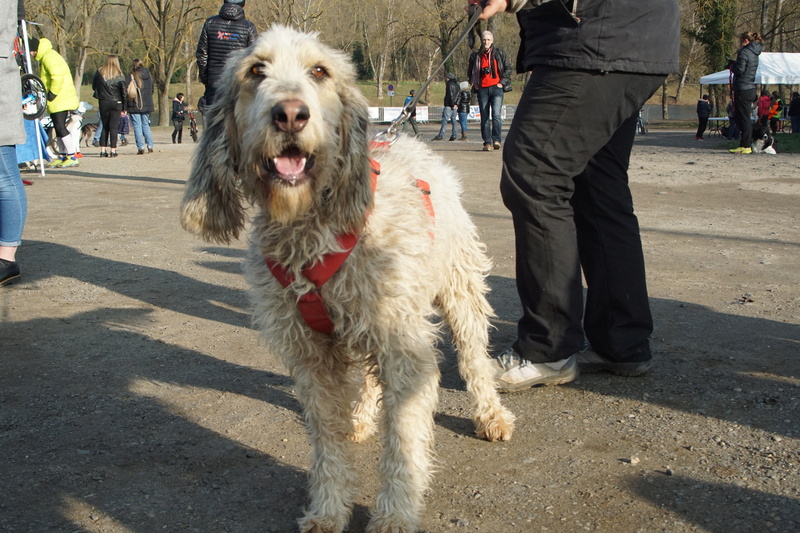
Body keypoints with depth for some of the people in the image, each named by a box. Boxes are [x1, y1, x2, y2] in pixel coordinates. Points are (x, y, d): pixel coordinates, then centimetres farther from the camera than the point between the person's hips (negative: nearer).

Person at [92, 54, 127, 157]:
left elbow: (93, 87, 6)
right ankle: (113, 150, -3)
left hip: (103, 103, 2)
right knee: (114, 127, 1)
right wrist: (124, 107, 4)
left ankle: (103, 150, 7)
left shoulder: (99, 73, 0)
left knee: (105, 126, 12)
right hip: (116, 103, -2)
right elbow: (124, 92, -4)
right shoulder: (119, 76, -5)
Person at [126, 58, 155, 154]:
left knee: (137, 127, 0)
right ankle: (150, 146, 9)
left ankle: (141, 148, -4)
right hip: (147, 105, 5)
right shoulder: (149, 76, 8)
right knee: (146, 126, 14)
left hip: (135, 106, -5)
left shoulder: (130, 77, -8)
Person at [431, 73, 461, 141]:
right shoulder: (456, 84, 19)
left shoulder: (449, 84, -7)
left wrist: (452, 104, -16)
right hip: (454, 106, 8)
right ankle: (453, 136, 3)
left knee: (444, 120, -11)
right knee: (453, 120, 7)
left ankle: (441, 135, -16)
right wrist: (456, 104, 6)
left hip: (449, 105, -8)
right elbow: (459, 94, 15)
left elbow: (450, 95, -15)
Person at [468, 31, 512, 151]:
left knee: (496, 114, -17)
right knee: (484, 117, 2)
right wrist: (474, 84, 8)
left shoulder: (499, 53, 8)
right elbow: (470, 72, 22)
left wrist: (502, 82, 0)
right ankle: (487, 143, 5)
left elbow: (508, 68, 9)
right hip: (482, 89, 2)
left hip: (496, 88, -2)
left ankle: (496, 140, -21)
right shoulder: (476, 56, 12)